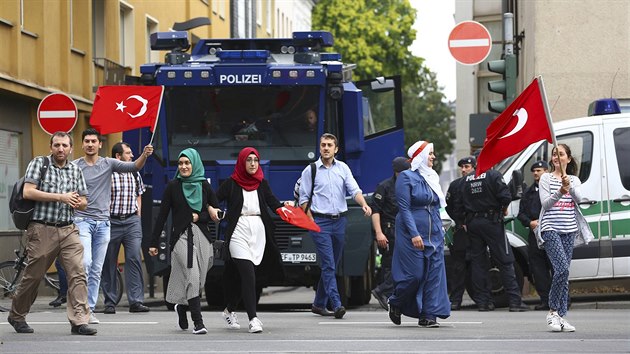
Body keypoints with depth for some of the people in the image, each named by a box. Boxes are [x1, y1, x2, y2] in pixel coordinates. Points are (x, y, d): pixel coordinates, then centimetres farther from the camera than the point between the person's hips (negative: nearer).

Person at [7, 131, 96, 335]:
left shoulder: (75, 170, 15)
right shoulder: (39, 164, 1)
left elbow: (83, 202, 18)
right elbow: (28, 192, -11)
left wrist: (79, 203, -8)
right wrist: (60, 197, -14)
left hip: (68, 230, 4)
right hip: (43, 229, -4)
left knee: (77, 272, -11)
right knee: (33, 276, 5)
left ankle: (79, 321, -14)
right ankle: (16, 316, 24)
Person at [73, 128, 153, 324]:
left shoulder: (108, 164, 5)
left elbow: (134, 167, -6)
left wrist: (144, 155, -24)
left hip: (103, 222, 3)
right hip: (82, 219, -3)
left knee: (97, 270, 6)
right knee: (85, 262, -19)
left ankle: (90, 309, 13)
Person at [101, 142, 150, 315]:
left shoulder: (135, 174, 11)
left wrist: (138, 213, 14)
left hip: (132, 221, 4)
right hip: (111, 221, -4)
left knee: (135, 258, -8)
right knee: (109, 262, 3)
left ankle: (136, 301, -8)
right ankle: (110, 303, 10)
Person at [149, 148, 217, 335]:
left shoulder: (204, 186, 9)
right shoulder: (173, 186, 4)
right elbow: (162, 215, 3)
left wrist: (200, 217, -5)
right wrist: (154, 242, 0)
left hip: (202, 237, 3)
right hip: (181, 237, -3)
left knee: (198, 280, 5)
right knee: (192, 277, -14)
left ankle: (182, 307, 34)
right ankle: (198, 322, -15)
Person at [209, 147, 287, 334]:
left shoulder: (262, 183, 12)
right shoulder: (232, 183, 2)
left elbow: (273, 203, 1)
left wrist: (284, 206, -20)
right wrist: (211, 209, -22)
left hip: (258, 231, 4)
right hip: (238, 231, -4)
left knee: (243, 275, 9)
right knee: (248, 273, -14)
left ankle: (230, 310, 29)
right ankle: (253, 318, -16)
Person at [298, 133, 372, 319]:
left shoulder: (343, 168, 10)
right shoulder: (310, 170, 2)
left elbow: (354, 190, 0)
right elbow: (304, 199, 3)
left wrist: (364, 205, -20)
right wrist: (312, 222, -8)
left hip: (340, 221, 4)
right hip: (320, 222, -4)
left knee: (331, 265, 10)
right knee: (328, 265, -13)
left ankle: (319, 304, 20)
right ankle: (336, 305, -19)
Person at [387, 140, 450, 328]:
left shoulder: (432, 178, 16)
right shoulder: (406, 177, -7)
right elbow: (404, 208, -13)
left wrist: (441, 231, 14)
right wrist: (414, 234, -21)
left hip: (434, 235, 7)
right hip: (413, 234, -7)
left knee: (434, 274, -1)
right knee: (414, 275, -6)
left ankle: (428, 315, 0)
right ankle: (395, 304, 18)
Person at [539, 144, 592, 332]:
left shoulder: (574, 180, 14)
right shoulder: (546, 178, 5)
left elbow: (578, 198, -6)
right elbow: (545, 203, -6)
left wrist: (569, 186, -25)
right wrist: (560, 192, -23)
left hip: (569, 230, 4)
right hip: (550, 229, -4)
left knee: (563, 272, 2)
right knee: (562, 268, -19)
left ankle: (561, 316, 4)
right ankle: (553, 312, -9)